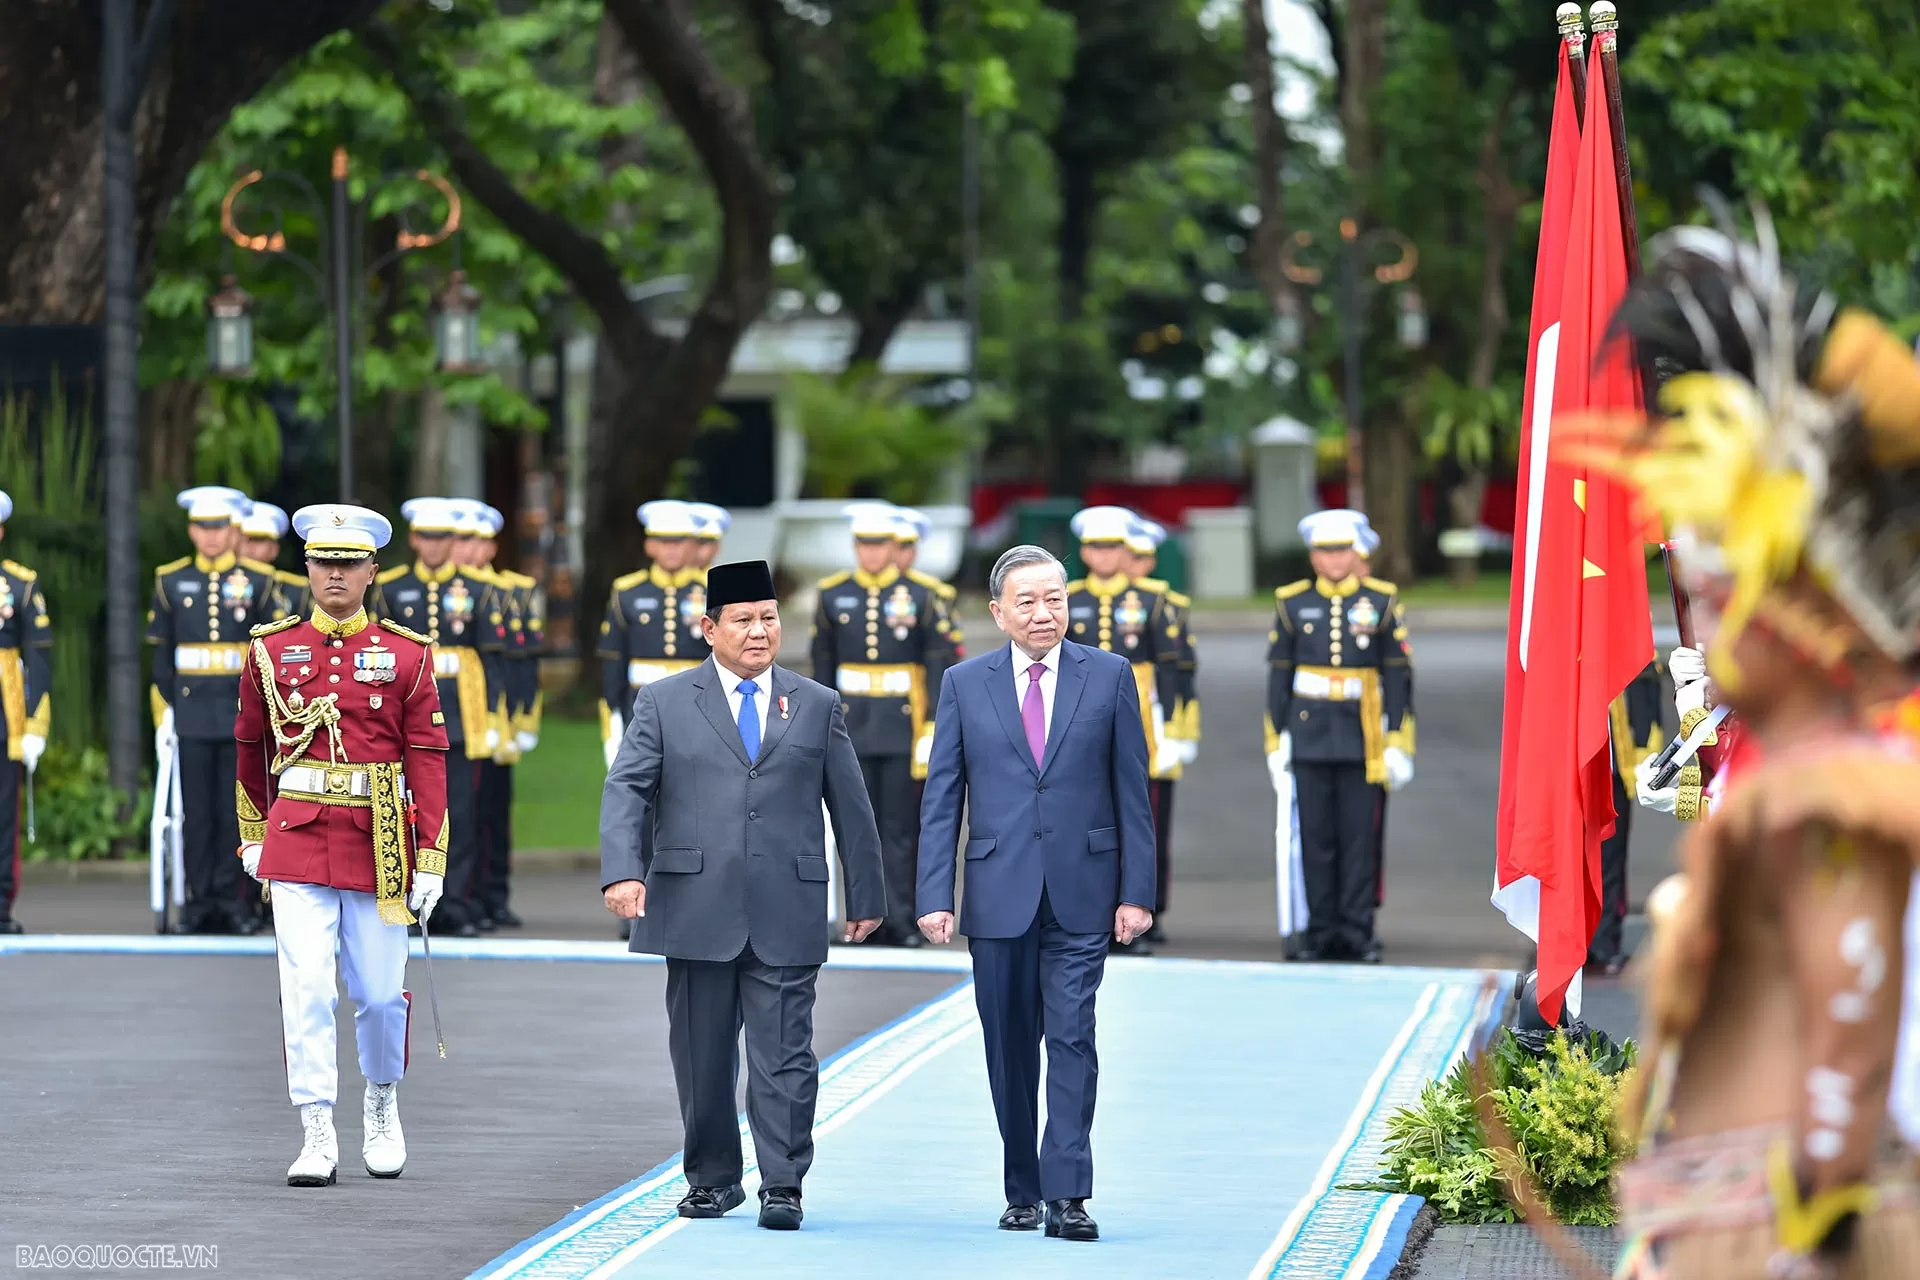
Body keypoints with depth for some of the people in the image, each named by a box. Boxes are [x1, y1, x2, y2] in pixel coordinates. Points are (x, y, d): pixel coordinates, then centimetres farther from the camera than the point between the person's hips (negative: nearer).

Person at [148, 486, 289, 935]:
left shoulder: (259, 582, 4)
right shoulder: (171, 581, 8)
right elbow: (161, 654, 9)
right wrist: (163, 713, 3)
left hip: (242, 712, -1)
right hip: (191, 713, 1)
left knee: (234, 811, 0)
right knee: (196, 810, 2)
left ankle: (231, 898, 6)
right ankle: (199, 900, 6)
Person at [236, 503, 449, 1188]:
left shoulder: (406, 656, 1)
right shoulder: (270, 650, 5)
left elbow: (428, 762, -1)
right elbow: (250, 750, 16)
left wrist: (431, 862, -7)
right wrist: (254, 838, 21)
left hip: (378, 843, 0)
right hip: (297, 842, 0)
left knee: (380, 992, 7)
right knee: (306, 990, -9)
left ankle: (382, 1106, 33)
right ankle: (318, 1138, -5)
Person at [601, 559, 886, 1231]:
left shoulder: (817, 706, 12)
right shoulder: (664, 703, 7)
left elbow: (851, 808, 14)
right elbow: (626, 790, -2)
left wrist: (866, 897, 12)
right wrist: (622, 871, -18)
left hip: (787, 916, 0)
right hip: (696, 911, 0)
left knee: (784, 1055, -5)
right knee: (702, 1055, 7)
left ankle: (782, 1186, -1)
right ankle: (713, 1177, 19)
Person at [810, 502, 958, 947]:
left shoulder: (920, 597, 0)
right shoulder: (833, 595, 6)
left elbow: (940, 663, -2)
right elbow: (822, 664, 10)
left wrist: (934, 727, -8)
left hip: (902, 726, -2)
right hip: (852, 726, 2)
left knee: (899, 827, 0)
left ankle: (903, 920, 3)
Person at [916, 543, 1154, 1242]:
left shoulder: (1110, 675, 3)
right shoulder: (965, 684, 5)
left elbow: (1132, 791, 4)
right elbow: (942, 799, 4)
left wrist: (1137, 891, -2)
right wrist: (935, 896, -4)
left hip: (1081, 893, -1)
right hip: (999, 894, 1)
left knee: (1072, 1038, -9)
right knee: (1010, 1048, 7)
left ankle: (1067, 1196, -11)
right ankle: (1022, 1191, 17)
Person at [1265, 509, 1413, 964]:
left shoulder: (1381, 601, 4)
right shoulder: (1292, 603, 6)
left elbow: (1398, 674, 5)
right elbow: (1279, 674, 8)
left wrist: (1399, 741, 0)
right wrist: (1275, 742, 4)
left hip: (1361, 739, -1)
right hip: (1309, 737, 1)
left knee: (1359, 836, -1)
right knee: (1315, 836, 2)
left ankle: (1358, 930, 4)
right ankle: (1321, 930, 8)